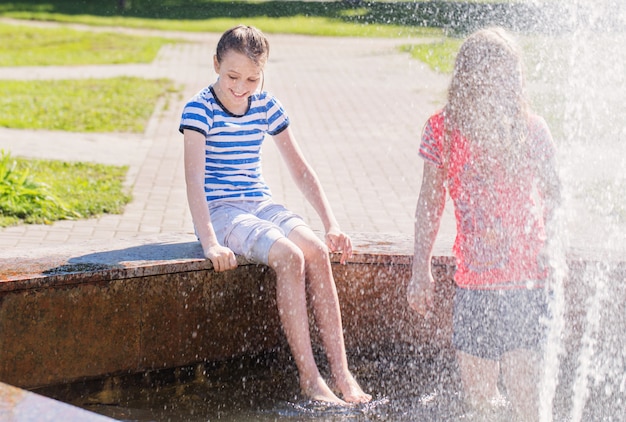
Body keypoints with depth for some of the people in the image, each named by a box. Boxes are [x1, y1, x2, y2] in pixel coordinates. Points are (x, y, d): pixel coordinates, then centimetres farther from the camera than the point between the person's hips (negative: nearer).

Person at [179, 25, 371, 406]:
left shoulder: (266, 107, 6)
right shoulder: (200, 109, -9)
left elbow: (300, 169, 8)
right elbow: (194, 177, -19)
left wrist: (332, 225, 0)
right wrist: (209, 242, -31)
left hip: (261, 204, 5)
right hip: (220, 211, -5)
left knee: (317, 250, -23)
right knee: (288, 256, -30)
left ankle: (342, 374, -23)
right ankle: (310, 378, -26)